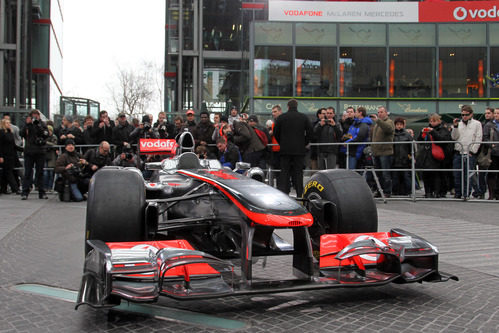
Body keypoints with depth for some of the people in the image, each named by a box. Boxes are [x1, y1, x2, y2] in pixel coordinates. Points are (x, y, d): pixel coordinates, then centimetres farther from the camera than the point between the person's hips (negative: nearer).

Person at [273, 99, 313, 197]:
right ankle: (299, 194, 4)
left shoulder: (281, 117, 0)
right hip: (299, 149, 1)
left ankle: (283, 193, -4)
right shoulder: (304, 117, 2)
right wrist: (304, 144, 12)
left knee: (284, 172, 3)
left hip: (285, 149, 0)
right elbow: (310, 133, 2)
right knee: (298, 172, 4)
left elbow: (276, 132, 3)